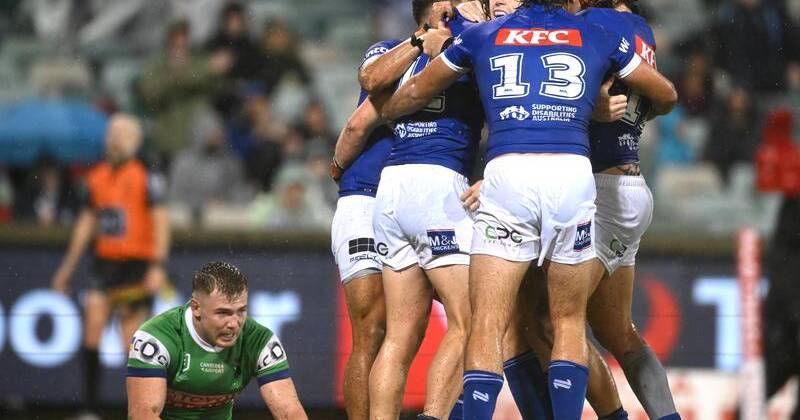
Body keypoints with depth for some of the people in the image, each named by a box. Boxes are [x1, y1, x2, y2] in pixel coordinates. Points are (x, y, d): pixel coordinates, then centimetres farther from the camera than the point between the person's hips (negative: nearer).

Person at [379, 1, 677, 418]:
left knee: (487, 327, -2)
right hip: (573, 175, 1)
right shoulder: (598, 38, 18)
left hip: (507, 174, -1)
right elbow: (666, 96, 33)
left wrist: (377, 118, 52)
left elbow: (414, 95, 31)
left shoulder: (483, 35, 18)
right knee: (569, 323, 13)